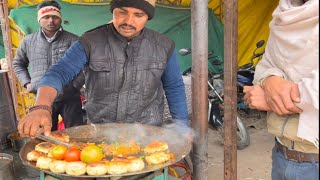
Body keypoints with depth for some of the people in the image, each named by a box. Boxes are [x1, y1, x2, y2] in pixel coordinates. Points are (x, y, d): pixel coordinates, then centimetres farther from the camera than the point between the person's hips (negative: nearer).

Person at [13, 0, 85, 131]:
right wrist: (26, 83, 8)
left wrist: (76, 85, -8)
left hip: (70, 98, -2)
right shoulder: (28, 41, 7)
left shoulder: (73, 40, -2)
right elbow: (18, 64, 21)